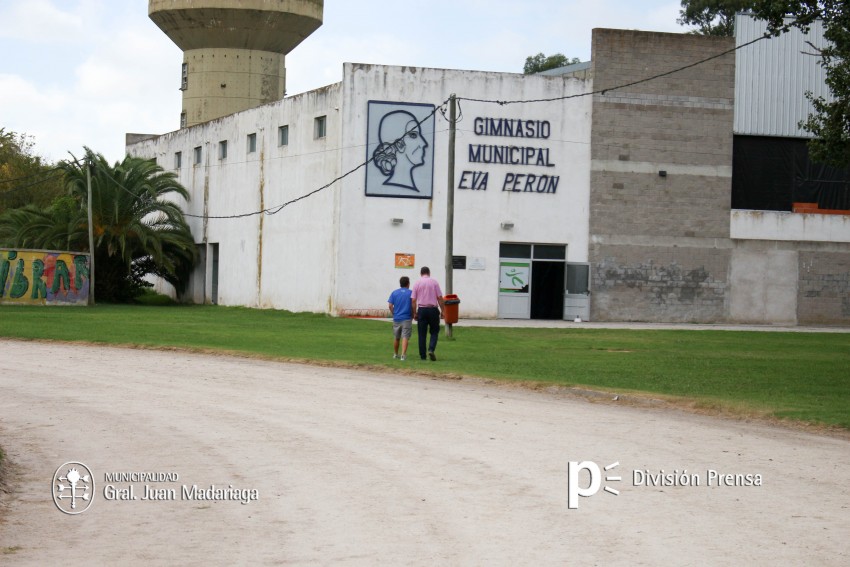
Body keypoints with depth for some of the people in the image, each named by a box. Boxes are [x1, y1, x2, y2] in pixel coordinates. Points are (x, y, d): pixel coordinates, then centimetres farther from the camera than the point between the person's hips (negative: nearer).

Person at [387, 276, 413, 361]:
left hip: (396, 319, 3)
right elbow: (413, 305, -6)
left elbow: (390, 305, -1)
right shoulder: (411, 293, -2)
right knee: (405, 337, -7)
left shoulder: (394, 293, 6)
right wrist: (413, 315, 8)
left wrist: (394, 314, 11)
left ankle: (395, 354, 30)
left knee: (396, 338, 17)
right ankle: (403, 355, -20)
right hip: (407, 319, -3)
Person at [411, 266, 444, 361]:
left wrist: (415, 313, 8)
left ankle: (422, 355, 6)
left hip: (421, 310, 1)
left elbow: (413, 300, 1)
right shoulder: (434, 282, -1)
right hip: (433, 309, -1)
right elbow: (440, 298, -3)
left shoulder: (417, 284, 3)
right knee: (434, 332, 10)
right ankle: (431, 349, -11)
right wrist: (442, 310, 5)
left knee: (422, 334, 6)